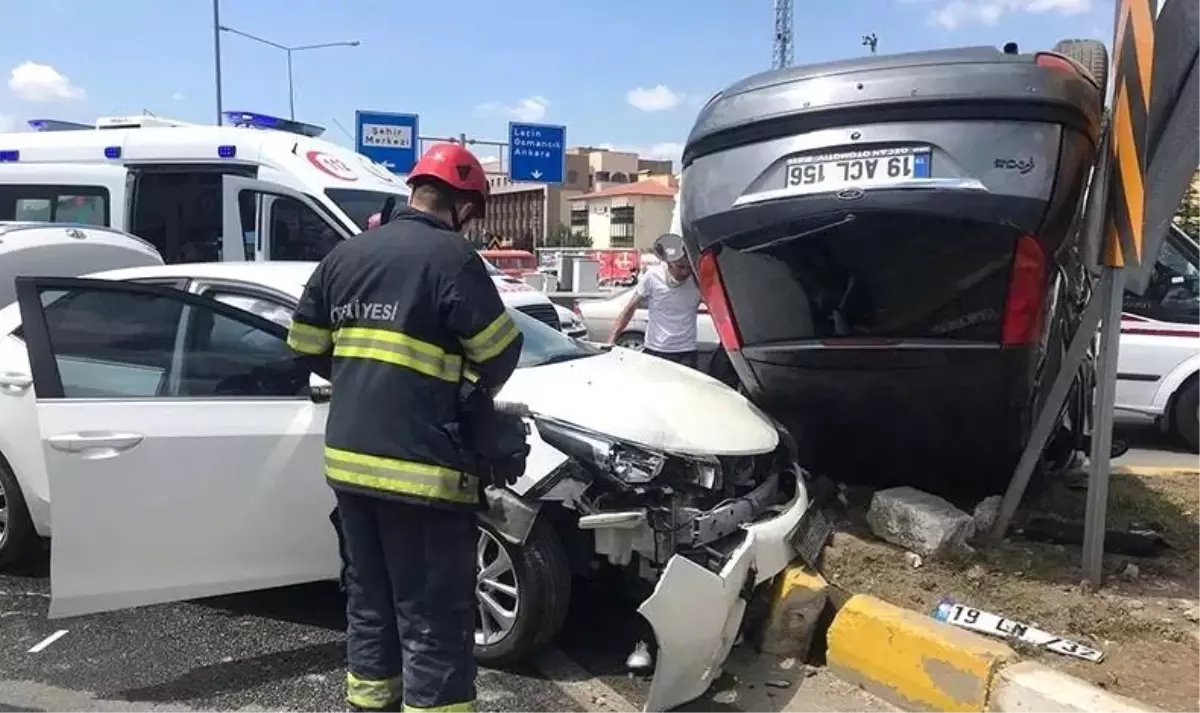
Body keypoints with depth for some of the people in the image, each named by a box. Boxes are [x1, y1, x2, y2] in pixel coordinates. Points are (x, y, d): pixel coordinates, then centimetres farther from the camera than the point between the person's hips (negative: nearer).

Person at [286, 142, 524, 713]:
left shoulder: (346, 254, 11)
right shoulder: (451, 256, -10)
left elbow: (306, 345, 14)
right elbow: (501, 352, -9)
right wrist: (475, 394, 11)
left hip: (348, 457, 7)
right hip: (421, 467, -7)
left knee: (369, 600, 21)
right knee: (434, 620, 2)